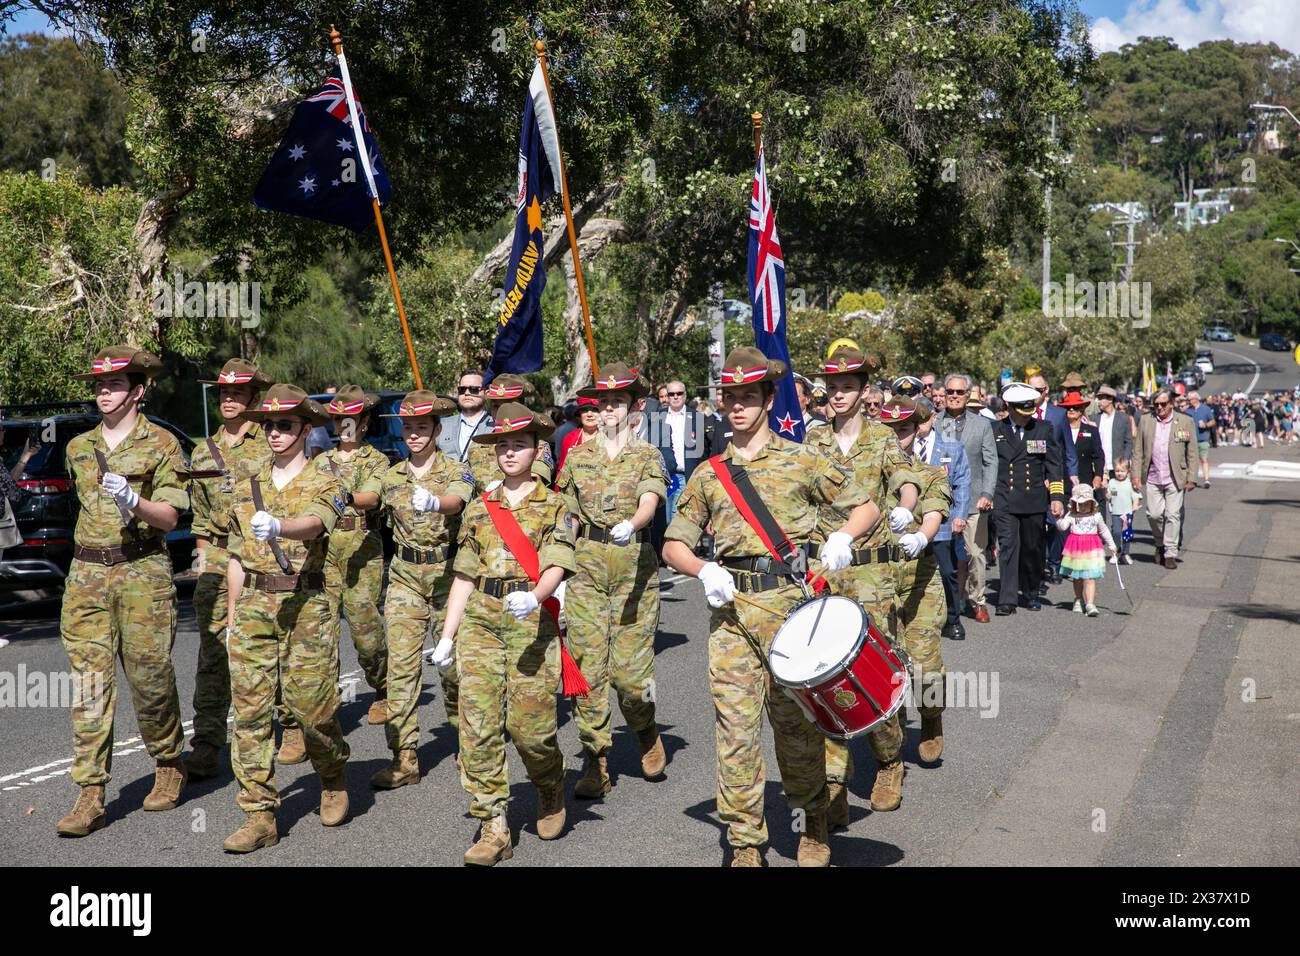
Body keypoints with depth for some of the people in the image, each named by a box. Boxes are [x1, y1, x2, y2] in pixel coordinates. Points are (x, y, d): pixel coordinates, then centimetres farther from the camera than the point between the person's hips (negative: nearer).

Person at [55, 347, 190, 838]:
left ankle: (169, 765, 24)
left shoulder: (161, 444, -1)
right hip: (87, 574, 4)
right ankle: (91, 795, 0)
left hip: (142, 572, -4)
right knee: (89, 682, -1)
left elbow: (170, 518, -7)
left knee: (149, 676, 1)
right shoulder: (78, 447, 15)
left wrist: (134, 502, -24)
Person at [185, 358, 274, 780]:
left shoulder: (272, 444, 0)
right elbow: (200, 515, 18)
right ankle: (206, 747, -1)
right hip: (218, 560, 3)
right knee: (213, 654, -3)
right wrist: (203, 559, 12)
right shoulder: (204, 451, 13)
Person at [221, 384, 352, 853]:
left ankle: (334, 777, 29)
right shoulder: (246, 489, 15)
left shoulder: (324, 484, 0)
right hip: (253, 607, 4)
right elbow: (237, 559, 19)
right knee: (250, 711, -1)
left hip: (307, 607, -4)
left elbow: (313, 524, -23)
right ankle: (260, 816, 6)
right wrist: (232, 617, 16)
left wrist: (278, 526, -44)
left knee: (311, 705, -1)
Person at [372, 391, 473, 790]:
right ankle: (404, 758, -3)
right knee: (400, 664, -6)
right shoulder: (391, 477, 8)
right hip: (405, 578, 3)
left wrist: (434, 502, -48)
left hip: (448, 576, -3)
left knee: (453, 661, 6)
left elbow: (456, 501, -28)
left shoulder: (456, 470, -6)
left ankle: (465, 732, 32)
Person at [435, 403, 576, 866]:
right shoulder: (478, 509, 15)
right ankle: (493, 827, 4)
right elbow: (464, 577, 15)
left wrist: (534, 597, -29)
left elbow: (556, 566, -9)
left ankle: (551, 791, 26)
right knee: (478, 722, -5)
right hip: (480, 620, 3)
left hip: (531, 620, -3)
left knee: (528, 723, -6)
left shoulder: (554, 505, 5)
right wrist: (447, 635, 10)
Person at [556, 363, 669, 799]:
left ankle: (646, 731, 27)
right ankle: (595, 760, 8)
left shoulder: (648, 457, 4)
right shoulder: (577, 456, 11)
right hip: (585, 567, 2)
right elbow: (564, 514, 16)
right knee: (587, 665, -3)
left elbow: (649, 504, -14)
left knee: (629, 665, -5)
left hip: (634, 567, -2)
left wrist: (630, 525, -36)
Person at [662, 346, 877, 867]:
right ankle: (745, 842, 11)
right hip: (730, 608, 2)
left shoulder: (801, 460, 5)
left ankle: (812, 824, 29)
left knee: (795, 721, 6)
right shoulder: (709, 475, 12)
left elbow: (866, 507, 9)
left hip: (789, 601, -2)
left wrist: (842, 536, -12)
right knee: (734, 723, -1)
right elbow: (673, 545, 14)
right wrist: (703, 570, -7)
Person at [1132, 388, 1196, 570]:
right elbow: (1138, 451, 8)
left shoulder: (1186, 422, 1)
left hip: (1175, 478, -2)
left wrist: (1191, 478, -2)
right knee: (1154, 514, 1)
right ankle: (1160, 544, 27)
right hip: (1152, 478, 2)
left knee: (1173, 515, -2)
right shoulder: (1146, 421, 6)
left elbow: (1191, 454, 3)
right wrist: (1136, 475, 1)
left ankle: (1170, 554, 6)